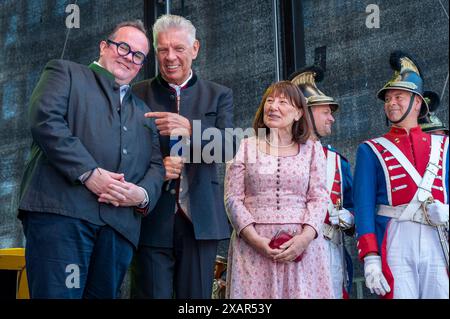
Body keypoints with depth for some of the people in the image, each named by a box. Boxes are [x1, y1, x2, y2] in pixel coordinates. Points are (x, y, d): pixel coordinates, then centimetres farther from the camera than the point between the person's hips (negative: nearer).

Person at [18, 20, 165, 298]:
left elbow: (156, 165, 22)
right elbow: (46, 120, -3)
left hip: (121, 223, 5)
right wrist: (89, 173, -13)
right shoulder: (65, 73, 15)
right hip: (62, 212, -5)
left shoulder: (144, 112, 31)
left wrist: (144, 194, -2)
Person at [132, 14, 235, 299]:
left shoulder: (219, 95, 9)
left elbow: (228, 147, -6)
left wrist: (189, 128, -24)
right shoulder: (139, 94, 7)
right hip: (153, 219, -1)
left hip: (201, 219, 1)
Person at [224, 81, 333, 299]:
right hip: (254, 247, -1)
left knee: (303, 291, 0)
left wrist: (306, 236, -12)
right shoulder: (245, 147, 7)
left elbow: (319, 197, 4)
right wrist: (254, 238, -11)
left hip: (302, 246, 1)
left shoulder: (312, 149, 10)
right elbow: (233, 198, 2)